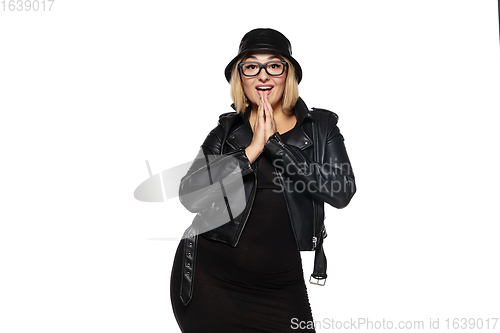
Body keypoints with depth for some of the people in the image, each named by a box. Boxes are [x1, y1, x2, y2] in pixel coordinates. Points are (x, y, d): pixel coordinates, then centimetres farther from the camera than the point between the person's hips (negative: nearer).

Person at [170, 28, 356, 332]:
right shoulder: (227, 130, 6)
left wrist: (275, 143, -14)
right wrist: (252, 150, -13)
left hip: (280, 285, 0)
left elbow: (342, 192, -12)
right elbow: (190, 195, -6)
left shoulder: (321, 127, 4)